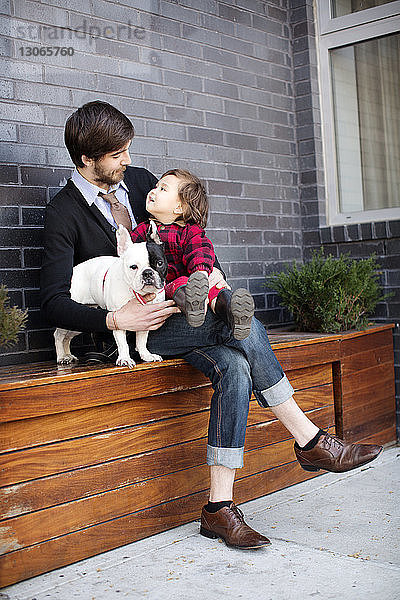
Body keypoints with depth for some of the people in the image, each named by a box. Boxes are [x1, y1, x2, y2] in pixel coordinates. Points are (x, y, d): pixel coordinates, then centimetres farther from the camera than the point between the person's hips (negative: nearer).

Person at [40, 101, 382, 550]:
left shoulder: (139, 180, 11)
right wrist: (115, 319, -24)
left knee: (234, 366, -25)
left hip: (175, 306, 6)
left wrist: (209, 267, 3)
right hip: (135, 326, -6)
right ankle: (310, 442, -15)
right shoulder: (63, 212, -6)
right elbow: (53, 302, -10)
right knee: (244, 328, -27)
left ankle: (219, 508, -23)